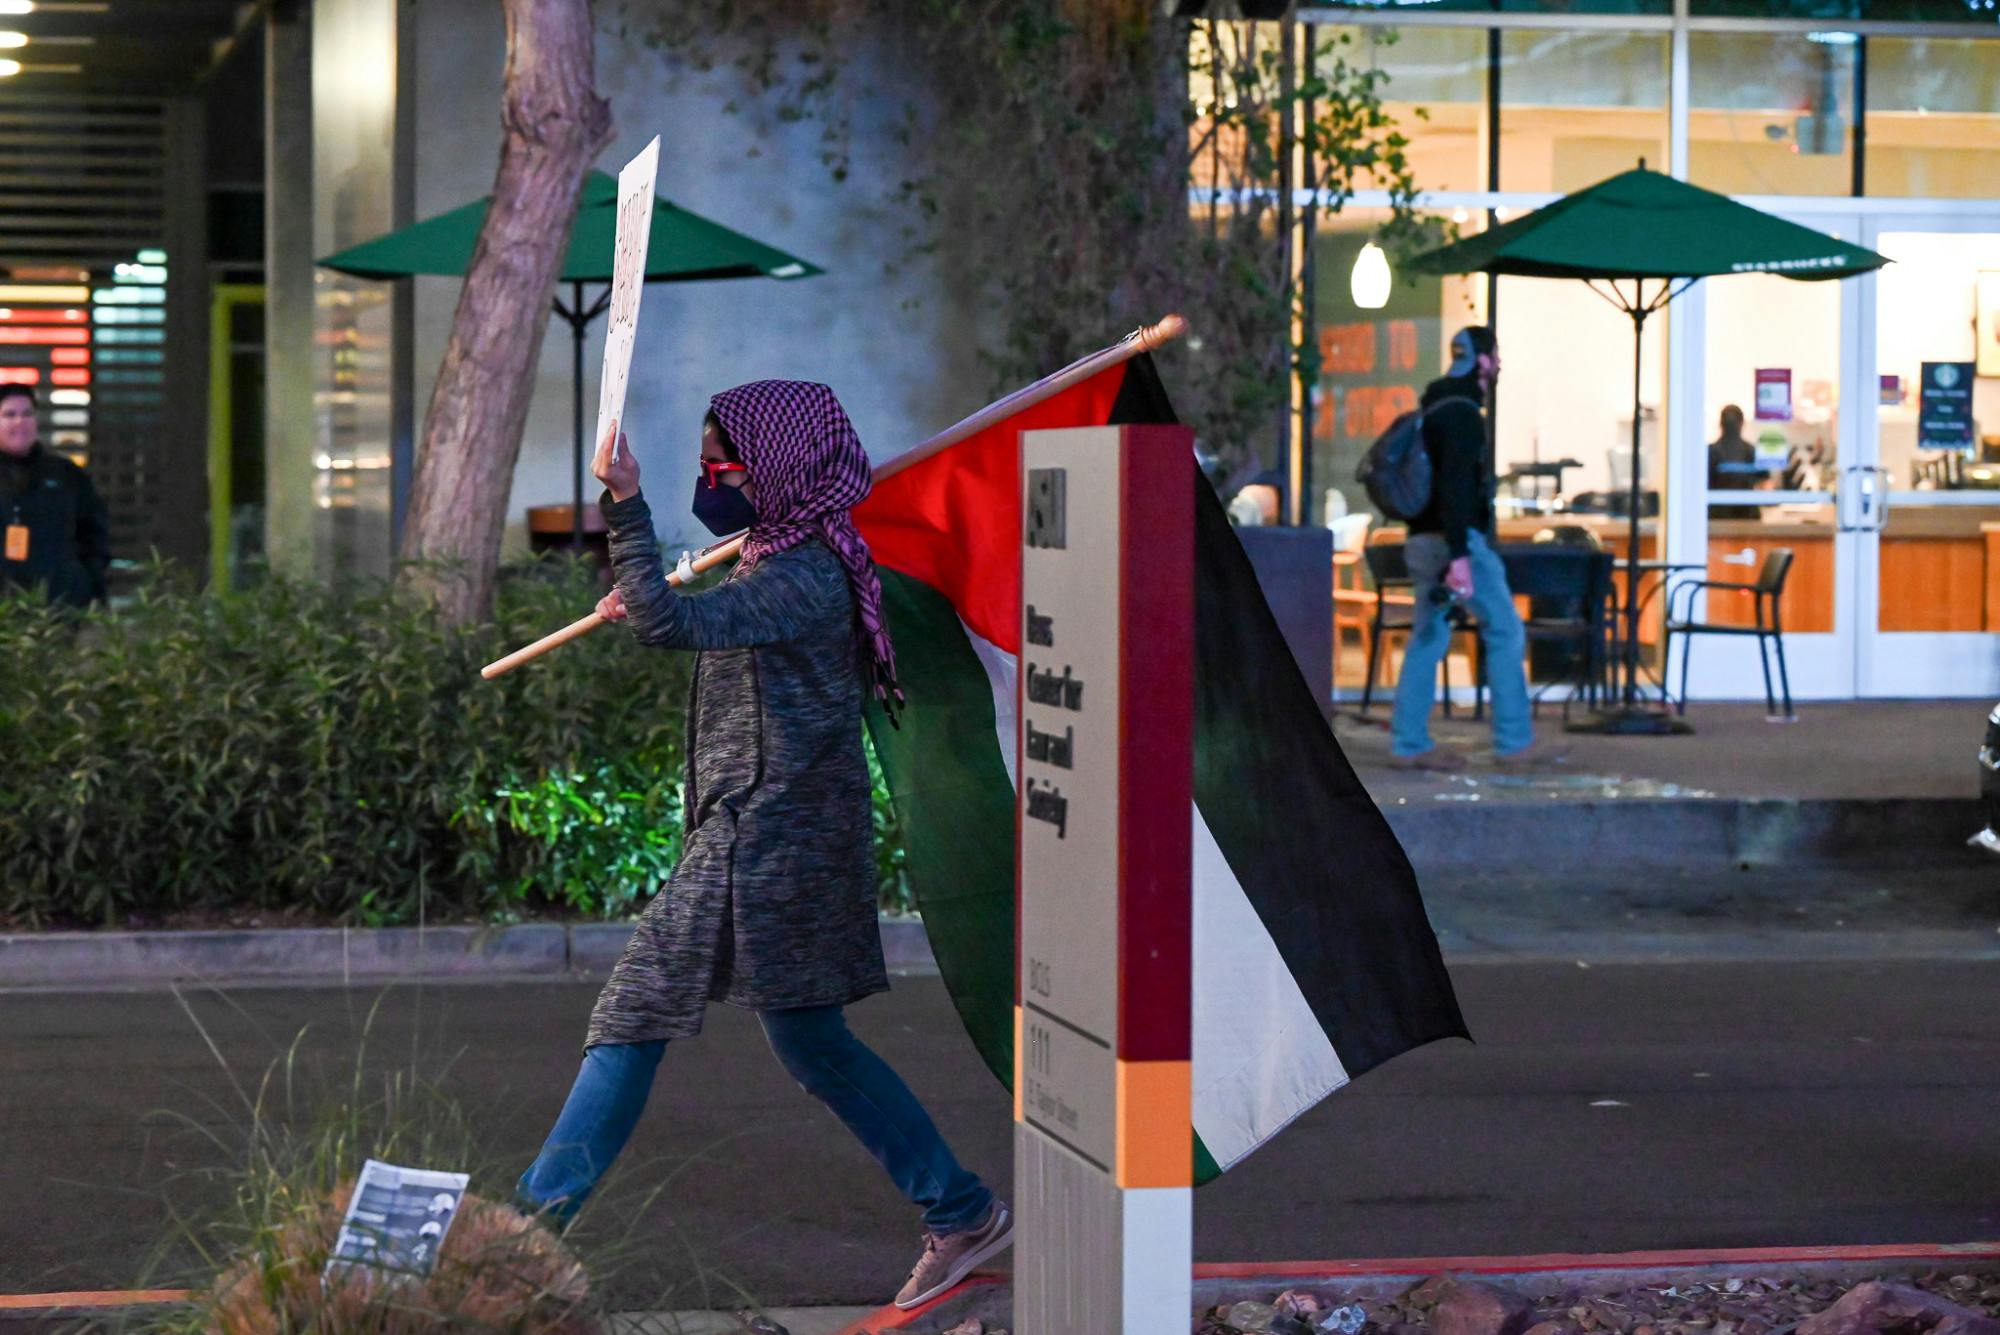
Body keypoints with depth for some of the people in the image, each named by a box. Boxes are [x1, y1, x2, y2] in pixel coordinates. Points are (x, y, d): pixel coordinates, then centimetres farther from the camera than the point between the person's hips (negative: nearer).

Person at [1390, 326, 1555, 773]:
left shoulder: (1433, 409, 18)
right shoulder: (1462, 413, -14)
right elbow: (1455, 487, -23)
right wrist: (1459, 556, -27)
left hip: (1423, 539, 9)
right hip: (1457, 537, -9)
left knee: (1427, 639, 8)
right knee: (1504, 632, -2)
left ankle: (1409, 743, 6)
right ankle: (1514, 743, -2)